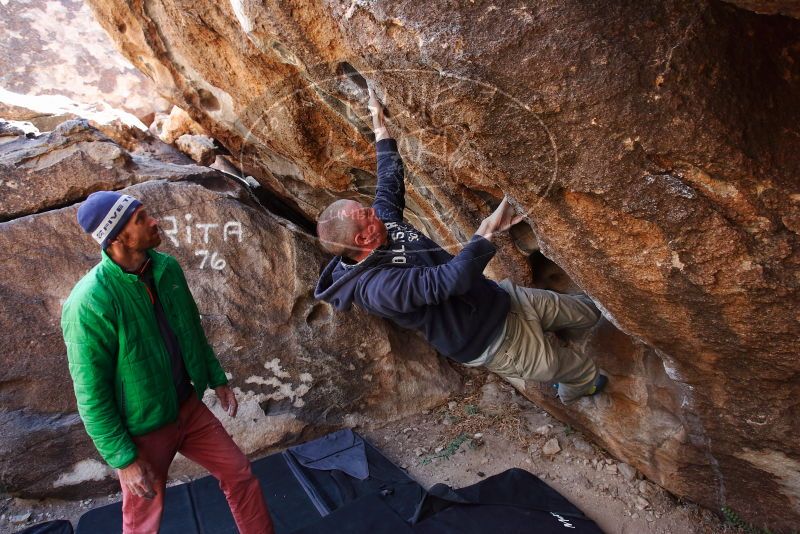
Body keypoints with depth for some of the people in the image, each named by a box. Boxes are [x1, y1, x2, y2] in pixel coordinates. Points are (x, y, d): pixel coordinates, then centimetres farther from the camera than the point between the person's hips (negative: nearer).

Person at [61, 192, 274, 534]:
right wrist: (122, 458, -15)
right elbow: (91, 393, -20)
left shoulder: (166, 267, -7)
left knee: (239, 473, 14)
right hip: (142, 429, -5)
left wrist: (216, 378, 12)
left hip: (188, 407, 6)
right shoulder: (89, 303, -27)